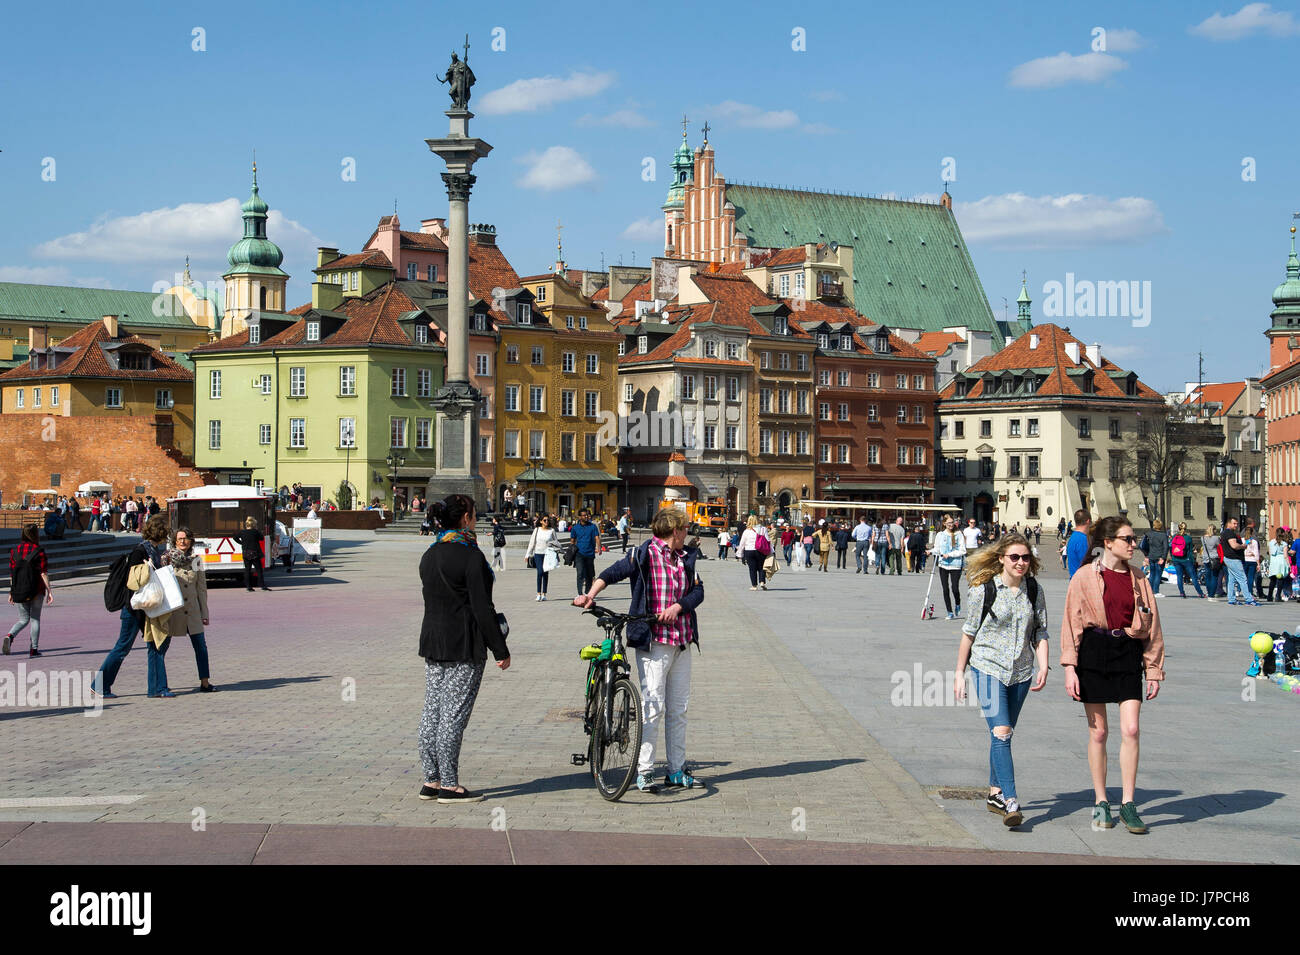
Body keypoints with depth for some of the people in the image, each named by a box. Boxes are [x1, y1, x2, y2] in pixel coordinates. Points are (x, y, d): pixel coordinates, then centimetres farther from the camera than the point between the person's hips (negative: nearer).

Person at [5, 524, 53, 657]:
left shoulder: (15, 550, 3)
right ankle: (34, 649, 7)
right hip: (36, 591, -3)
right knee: (35, 619, 9)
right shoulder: (38, 551, -8)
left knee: (23, 620, 14)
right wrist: (49, 591, -7)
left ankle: (10, 636, -14)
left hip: (19, 591, 3)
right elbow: (43, 573, -10)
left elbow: (11, 573, 6)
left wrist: (11, 592, 12)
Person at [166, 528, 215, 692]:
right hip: (171, 609, -3)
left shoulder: (196, 560, 8)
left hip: (192, 610, 3)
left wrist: (204, 613, 9)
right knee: (163, 646, 4)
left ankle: (204, 683, 7)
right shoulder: (167, 559, -2)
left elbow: (201, 588, 10)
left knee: (201, 646, 1)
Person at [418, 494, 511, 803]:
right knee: (454, 714, -4)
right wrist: (500, 650, -11)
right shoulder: (471, 556, -14)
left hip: (432, 640, 8)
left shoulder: (429, 554, 10)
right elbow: (482, 608, -16)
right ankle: (449, 785, -1)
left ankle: (431, 781, 15)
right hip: (464, 645, -8)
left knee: (432, 711, 10)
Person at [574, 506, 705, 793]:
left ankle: (677, 770, 19)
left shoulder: (686, 557, 12)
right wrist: (591, 594, -17)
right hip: (654, 640, -6)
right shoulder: (644, 554, -5)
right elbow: (613, 572, -2)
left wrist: (677, 607, -11)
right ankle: (644, 772, -3)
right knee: (653, 705, -9)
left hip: (682, 640, 6)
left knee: (678, 708, 11)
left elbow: (698, 591, 7)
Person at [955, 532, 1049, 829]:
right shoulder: (983, 589, -5)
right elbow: (969, 633, 2)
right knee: (1000, 732, -16)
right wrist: (959, 674, 4)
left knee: (1004, 734, 13)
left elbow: (1040, 634, 10)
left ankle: (995, 793, 28)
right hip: (989, 668, -4)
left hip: (1021, 672, 4)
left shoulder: (1034, 591, 6)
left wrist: (1043, 668, -5)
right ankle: (1010, 802, -24)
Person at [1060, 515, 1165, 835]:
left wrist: (1154, 669, 10)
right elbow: (1072, 621, -2)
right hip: (1093, 652, -2)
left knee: (1130, 729, -8)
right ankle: (1101, 803, 16)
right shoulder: (1085, 576, -1)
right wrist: (1070, 667, -9)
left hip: (1128, 654, 2)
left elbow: (1150, 626, 12)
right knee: (1098, 731, 5)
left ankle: (1128, 804, 0)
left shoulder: (1137, 579, 8)